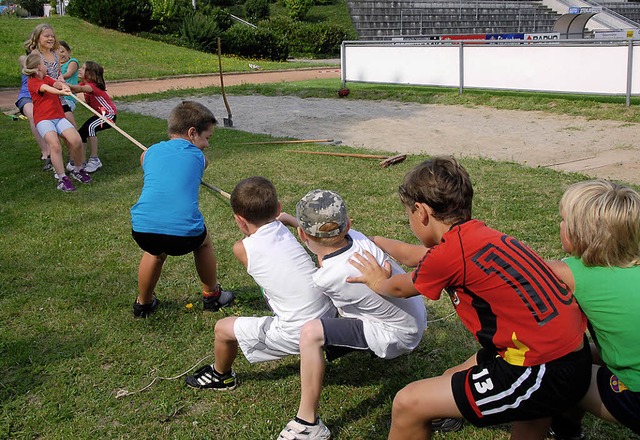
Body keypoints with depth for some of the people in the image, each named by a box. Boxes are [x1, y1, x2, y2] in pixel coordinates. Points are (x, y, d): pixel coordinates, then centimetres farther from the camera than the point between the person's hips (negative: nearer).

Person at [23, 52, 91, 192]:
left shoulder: (46, 78, 20)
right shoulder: (32, 82, -2)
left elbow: (56, 84, -1)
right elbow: (46, 88, -23)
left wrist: (64, 86, -25)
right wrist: (61, 91, -41)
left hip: (59, 117, 6)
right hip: (43, 119, -6)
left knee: (76, 140, -15)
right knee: (55, 145, -28)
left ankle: (77, 170, 7)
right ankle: (62, 178, -21)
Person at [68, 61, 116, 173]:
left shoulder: (93, 86, -23)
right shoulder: (84, 84, 4)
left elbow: (80, 89, -44)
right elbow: (74, 90, -12)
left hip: (109, 114, -10)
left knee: (90, 127, -31)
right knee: (81, 132, -2)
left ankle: (94, 160, -23)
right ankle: (81, 162, 6)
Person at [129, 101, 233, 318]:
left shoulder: (150, 153, 21)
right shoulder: (198, 157, 15)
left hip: (143, 231, 3)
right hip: (184, 234, -2)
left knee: (155, 251, 37)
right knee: (203, 241, 32)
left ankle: (143, 303, 49)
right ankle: (212, 296, 45)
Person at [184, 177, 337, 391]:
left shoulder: (242, 248, -11)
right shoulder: (284, 229, -1)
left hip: (298, 335, -6)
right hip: (329, 317, 6)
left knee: (223, 328, 11)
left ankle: (221, 376, 41)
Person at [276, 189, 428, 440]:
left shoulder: (327, 278, -30)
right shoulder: (357, 238, -14)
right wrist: (288, 219, 17)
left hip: (397, 336, -8)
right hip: (416, 316, 8)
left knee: (311, 333, -22)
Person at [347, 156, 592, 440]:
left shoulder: (450, 253, -16)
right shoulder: (476, 233, 7)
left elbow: (400, 288, 7)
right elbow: (412, 254, 26)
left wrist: (379, 282, 30)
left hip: (546, 374, -9)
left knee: (408, 405, -6)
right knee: (452, 379, 28)